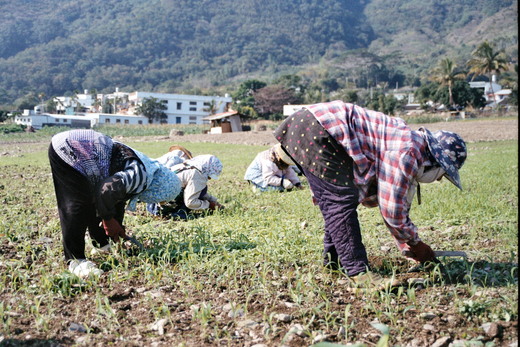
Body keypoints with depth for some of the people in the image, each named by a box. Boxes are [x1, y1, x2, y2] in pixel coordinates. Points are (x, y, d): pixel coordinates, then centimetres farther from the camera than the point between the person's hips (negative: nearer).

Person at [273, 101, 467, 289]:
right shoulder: (406, 152, -14)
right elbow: (391, 208, -12)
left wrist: (406, 245, 28)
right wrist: (415, 243, 3)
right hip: (314, 131, -11)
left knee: (334, 201, 17)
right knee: (342, 200, -12)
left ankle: (334, 259, 29)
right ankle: (357, 270, -9)